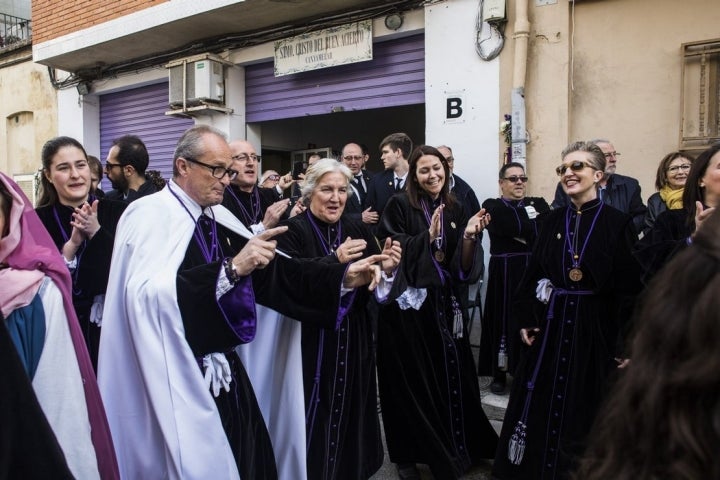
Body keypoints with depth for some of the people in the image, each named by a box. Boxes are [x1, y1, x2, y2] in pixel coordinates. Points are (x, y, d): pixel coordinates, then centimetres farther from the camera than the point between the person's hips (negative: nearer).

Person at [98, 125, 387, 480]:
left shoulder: (220, 220, 8)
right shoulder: (149, 215, -13)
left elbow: (274, 272, 3)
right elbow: (148, 294, -29)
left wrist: (343, 276, -5)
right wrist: (231, 268, -31)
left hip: (225, 376, 7)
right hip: (179, 382, -6)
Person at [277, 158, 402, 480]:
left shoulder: (358, 230, 7)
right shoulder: (293, 230, -8)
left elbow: (374, 286, 4)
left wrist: (387, 269, -16)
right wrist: (335, 259, -31)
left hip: (355, 342, 5)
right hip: (312, 342, -5)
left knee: (352, 413, 16)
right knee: (317, 416, 5)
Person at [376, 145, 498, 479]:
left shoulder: (455, 210, 9)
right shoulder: (399, 206, -5)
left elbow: (464, 267, 4)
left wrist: (469, 236, -13)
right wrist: (428, 235, -22)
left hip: (443, 305, 4)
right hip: (407, 305, -4)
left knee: (448, 378, 11)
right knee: (411, 381, 6)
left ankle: (450, 448, 33)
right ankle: (408, 453, 25)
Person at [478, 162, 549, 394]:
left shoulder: (539, 204, 11)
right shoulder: (492, 207, 1)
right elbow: (509, 227, -19)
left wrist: (520, 234, -13)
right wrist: (533, 217, -8)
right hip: (505, 273, -2)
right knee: (504, 320, 4)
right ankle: (500, 373, 18)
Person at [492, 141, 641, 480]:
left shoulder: (618, 223, -8)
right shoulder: (553, 220, 4)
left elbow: (631, 287, -8)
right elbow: (534, 273, 7)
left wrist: (627, 342, -10)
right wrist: (526, 319, 2)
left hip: (594, 329, -3)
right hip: (551, 326, 3)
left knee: (585, 411, 10)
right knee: (542, 404, 12)